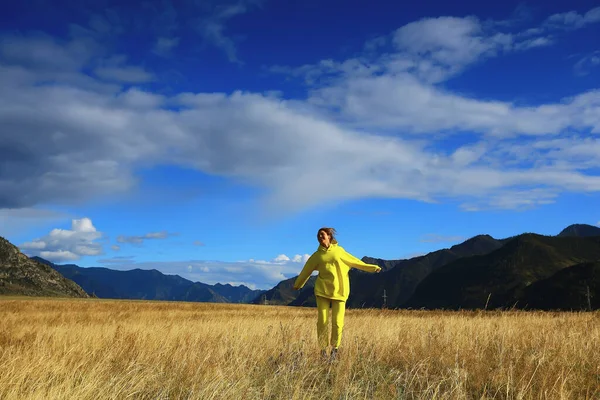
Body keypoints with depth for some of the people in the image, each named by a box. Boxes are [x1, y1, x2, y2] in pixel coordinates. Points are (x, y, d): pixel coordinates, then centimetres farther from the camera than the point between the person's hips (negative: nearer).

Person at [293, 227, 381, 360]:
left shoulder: (339, 251, 7)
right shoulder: (316, 256, 7)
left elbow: (355, 262, 15)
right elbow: (306, 271, 18)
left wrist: (372, 268, 17)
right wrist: (297, 285, 29)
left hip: (339, 292, 0)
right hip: (322, 292, 0)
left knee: (337, 323, -6)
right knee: (322, 322, -5)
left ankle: (335, 348, 14)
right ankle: (323, 349, 9)